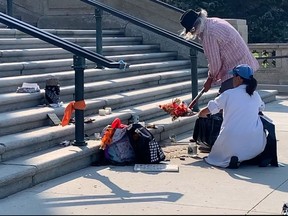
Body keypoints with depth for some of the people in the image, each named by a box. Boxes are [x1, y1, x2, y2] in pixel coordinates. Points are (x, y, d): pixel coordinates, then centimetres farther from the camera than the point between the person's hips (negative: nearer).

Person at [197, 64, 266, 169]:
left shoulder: (229, 94, -4)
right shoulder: (256, 95, 7)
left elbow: (203, 113, 4)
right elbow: (262, 108, 33)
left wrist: (201, 114, 29)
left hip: (232, 143, -3)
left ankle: (232, 159, -9)